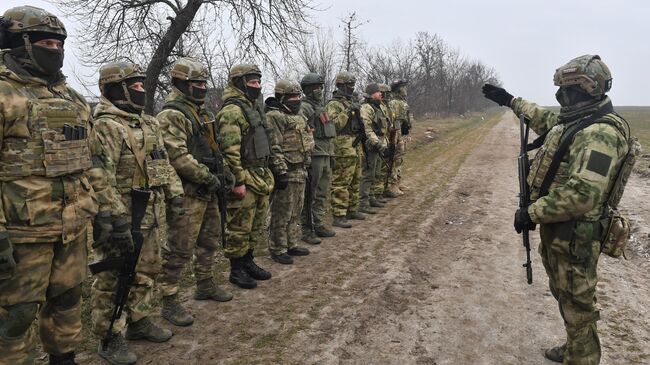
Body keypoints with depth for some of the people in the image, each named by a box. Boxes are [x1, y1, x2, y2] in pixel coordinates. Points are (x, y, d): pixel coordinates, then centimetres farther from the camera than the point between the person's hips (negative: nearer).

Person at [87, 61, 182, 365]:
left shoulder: (150, 124, 14)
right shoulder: (105, 127, -15)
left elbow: (164, 163, 20)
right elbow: (100, 179, -22)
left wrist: (174, 195, 12)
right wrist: (116, 222, -25)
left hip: (152, 215, 9)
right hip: (123, 218, -8)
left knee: (146, 273, 19)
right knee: (114, 279, 3)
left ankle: (140, 322, 35)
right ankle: (110, 339, 16)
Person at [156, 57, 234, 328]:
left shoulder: (200, 111, 16)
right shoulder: (172, 115, -14)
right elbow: (178, 156, -24)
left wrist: (223, 171, 11)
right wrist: (208, 177, -20)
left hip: (207, 191, 10)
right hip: (187, 193, -10)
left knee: (210, 239, 19)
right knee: (180, 248, -4)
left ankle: (204, 285, 36)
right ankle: (169, 302, 6)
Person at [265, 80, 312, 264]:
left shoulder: (298, 116, 16)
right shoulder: (274, 117, -13)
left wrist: (305, 166, 22)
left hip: (300, 171, 9)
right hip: (286, 172, -9)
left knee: (295, 212, 17)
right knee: (282, 214, -1)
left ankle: (292, 244, 28)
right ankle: (277, 249, 10)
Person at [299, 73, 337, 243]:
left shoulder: (320, 107, 19)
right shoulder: (303, 108, -10)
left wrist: (331, 154, 21)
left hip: (325, 157, 9)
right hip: (314, 157, -9)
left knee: (323, 194, 14)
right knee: (310, 196, -3)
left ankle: (319, 225, 25)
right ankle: (307, 230, 5)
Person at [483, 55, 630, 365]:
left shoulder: (600, 134, -25)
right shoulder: (574, 122, 6)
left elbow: (582, 195, -33)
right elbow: (544, 120, 29)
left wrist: (532, 213, -25)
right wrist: (510, 101, 33)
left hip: (574, 237, -10)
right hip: (557, 229, 10)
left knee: (576, 305, 5)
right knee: (564, 295, 25)